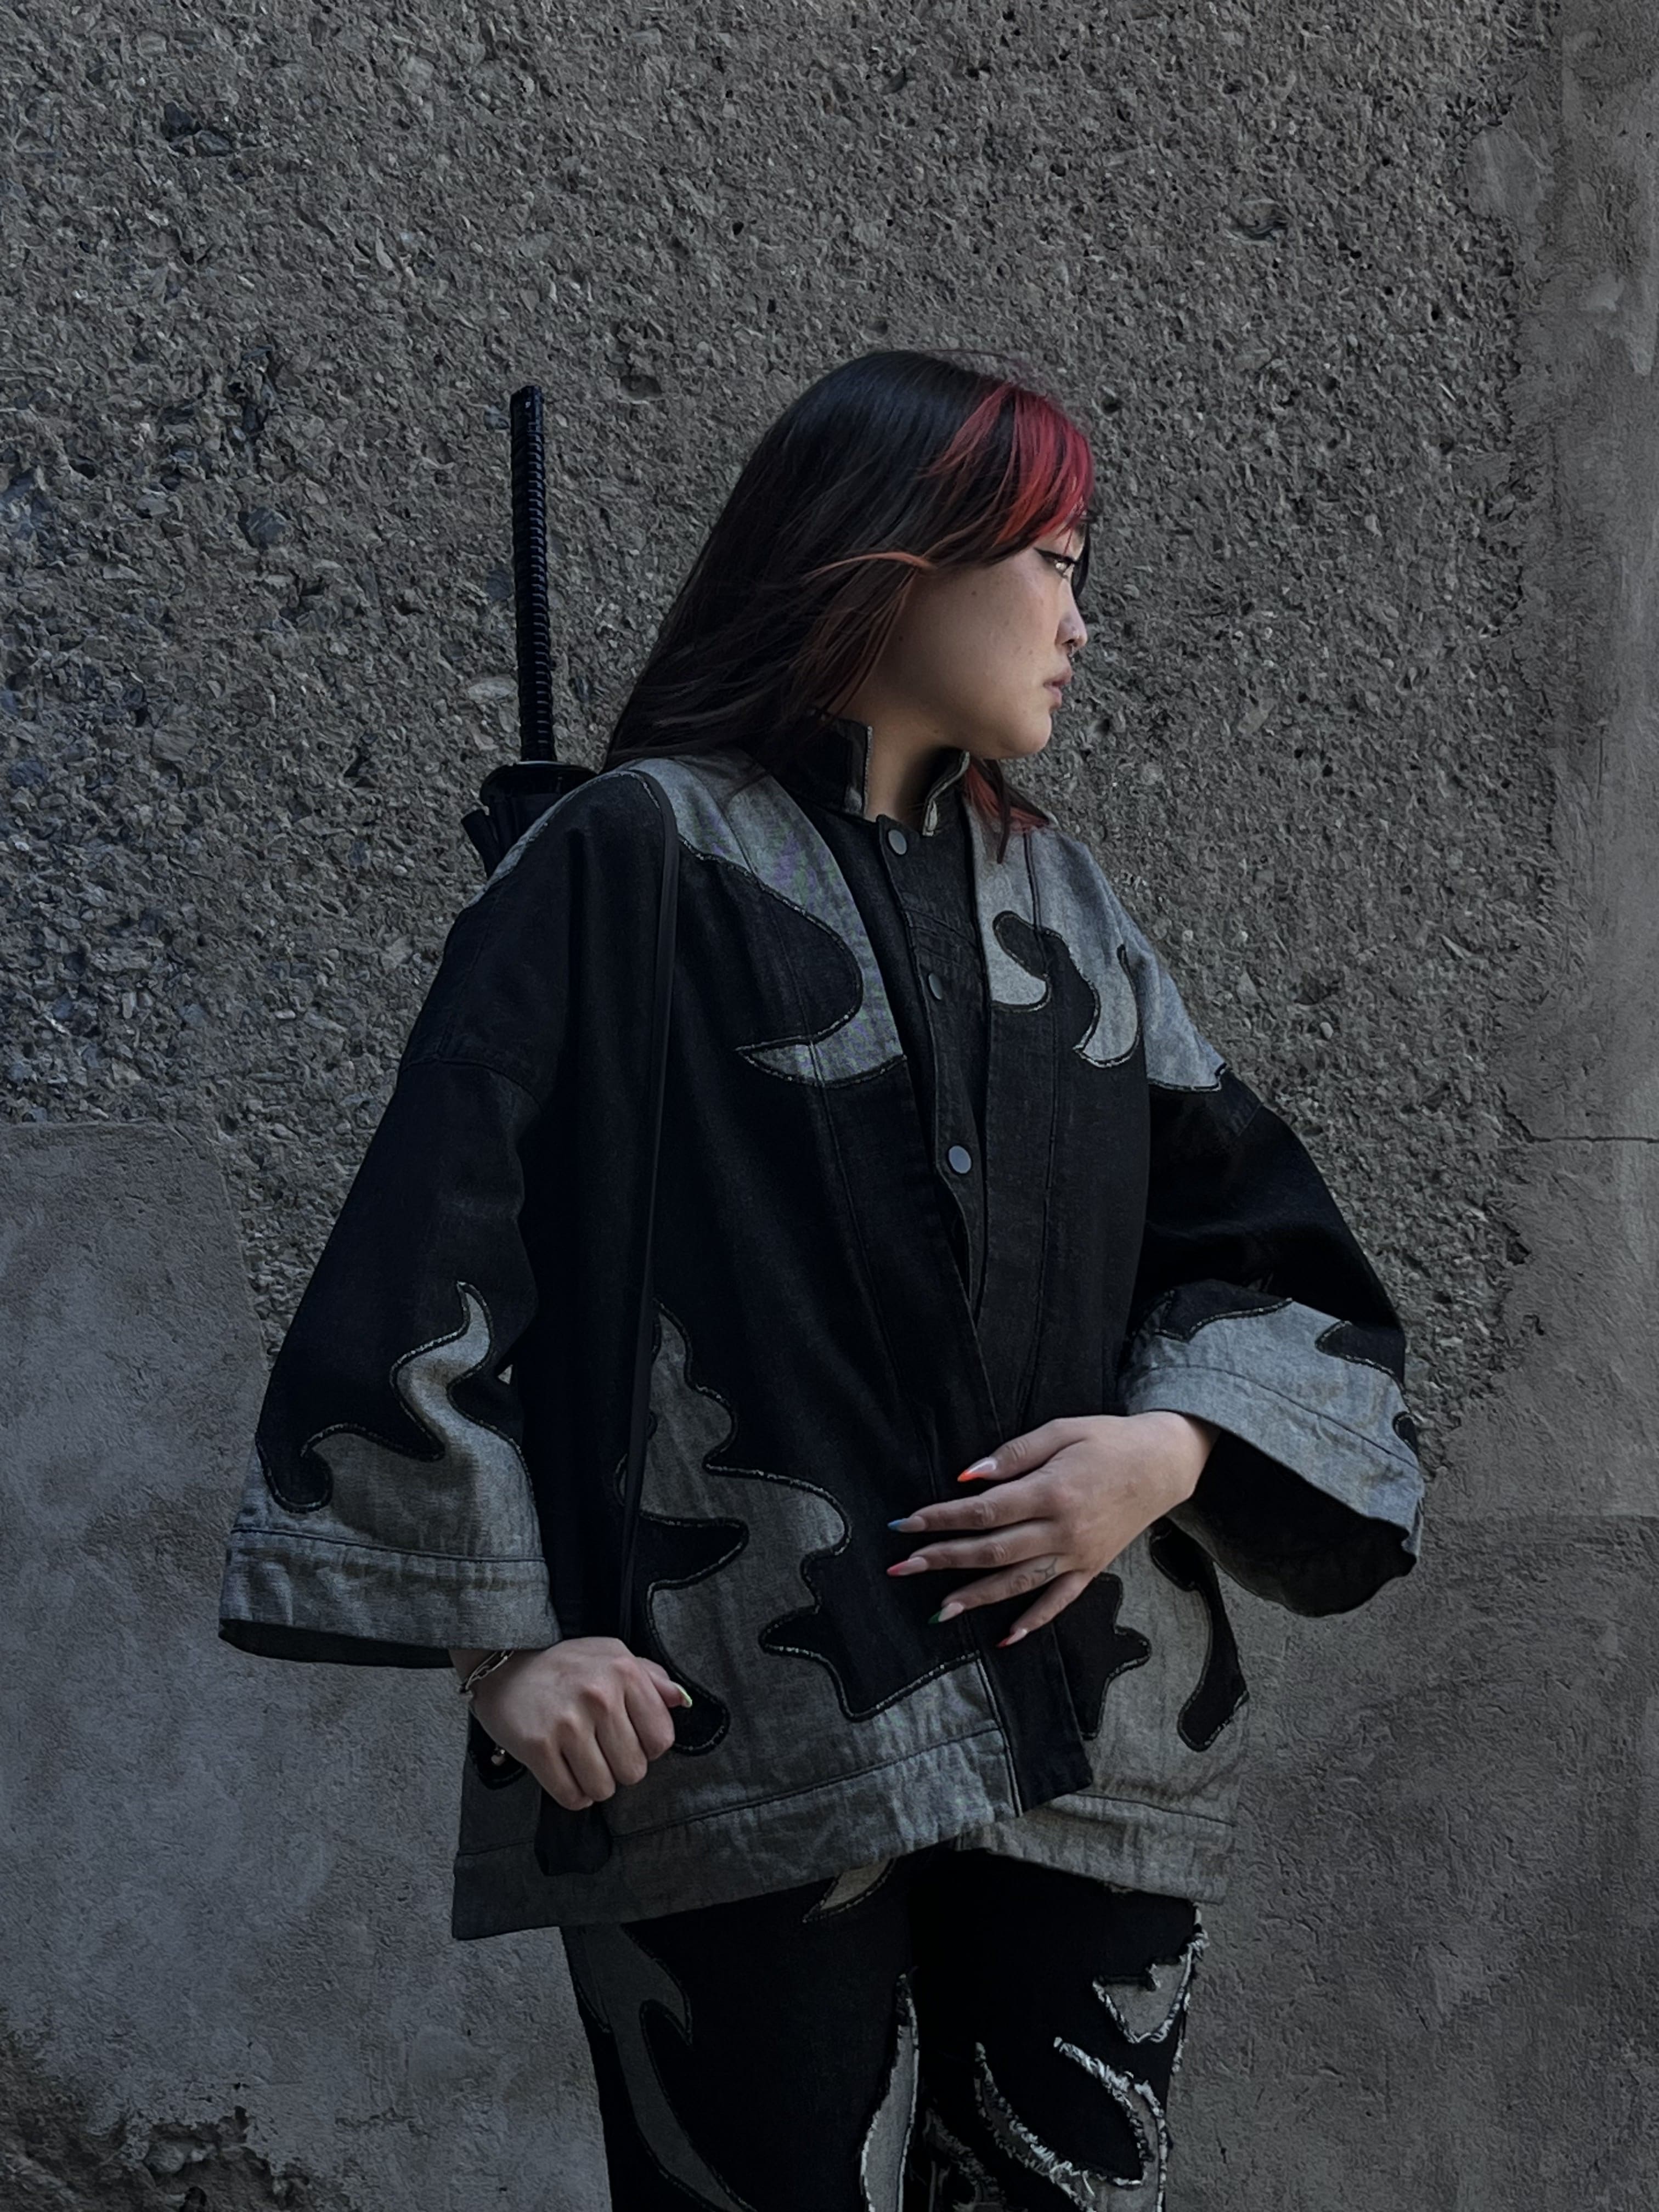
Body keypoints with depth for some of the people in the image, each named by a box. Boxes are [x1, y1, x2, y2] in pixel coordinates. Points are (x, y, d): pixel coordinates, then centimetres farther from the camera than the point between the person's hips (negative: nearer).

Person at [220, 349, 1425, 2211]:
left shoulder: (1060, 899, 14)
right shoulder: (637, 865, -2)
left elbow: (1269, 1251, 14)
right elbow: (427, 1252, -7)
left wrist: (1176, 1448, -5)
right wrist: (501, 1637, -12)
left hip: (1098, 1754, 5)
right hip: (740, 1759, -5)